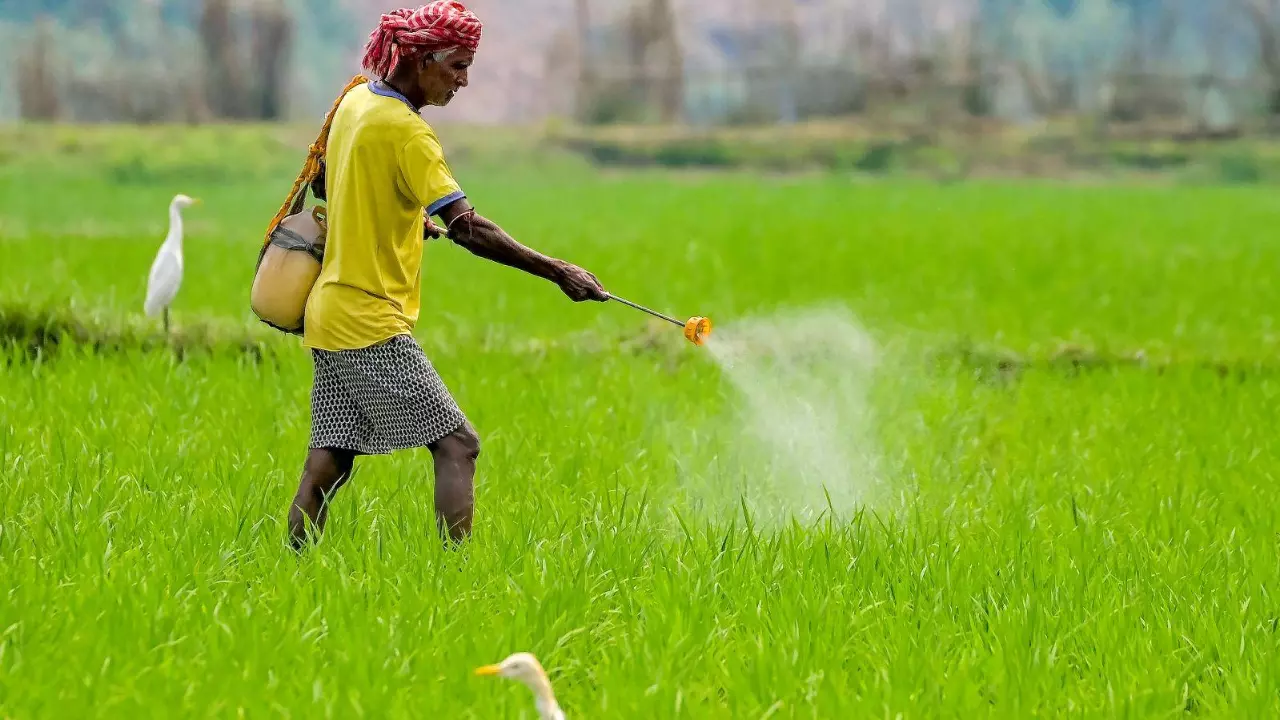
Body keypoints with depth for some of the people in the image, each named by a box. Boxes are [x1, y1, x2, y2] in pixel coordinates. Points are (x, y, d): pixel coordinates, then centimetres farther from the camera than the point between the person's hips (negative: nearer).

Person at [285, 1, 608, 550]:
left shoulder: (355, 99, 11)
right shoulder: (405, 130, -15)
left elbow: (325, 186, 26)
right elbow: (467, 227, -22)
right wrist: (556, 272, -23)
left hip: (329, 316, 9)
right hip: (372, 324, -9)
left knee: (329, 461, 10)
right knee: (457, 445, -10)